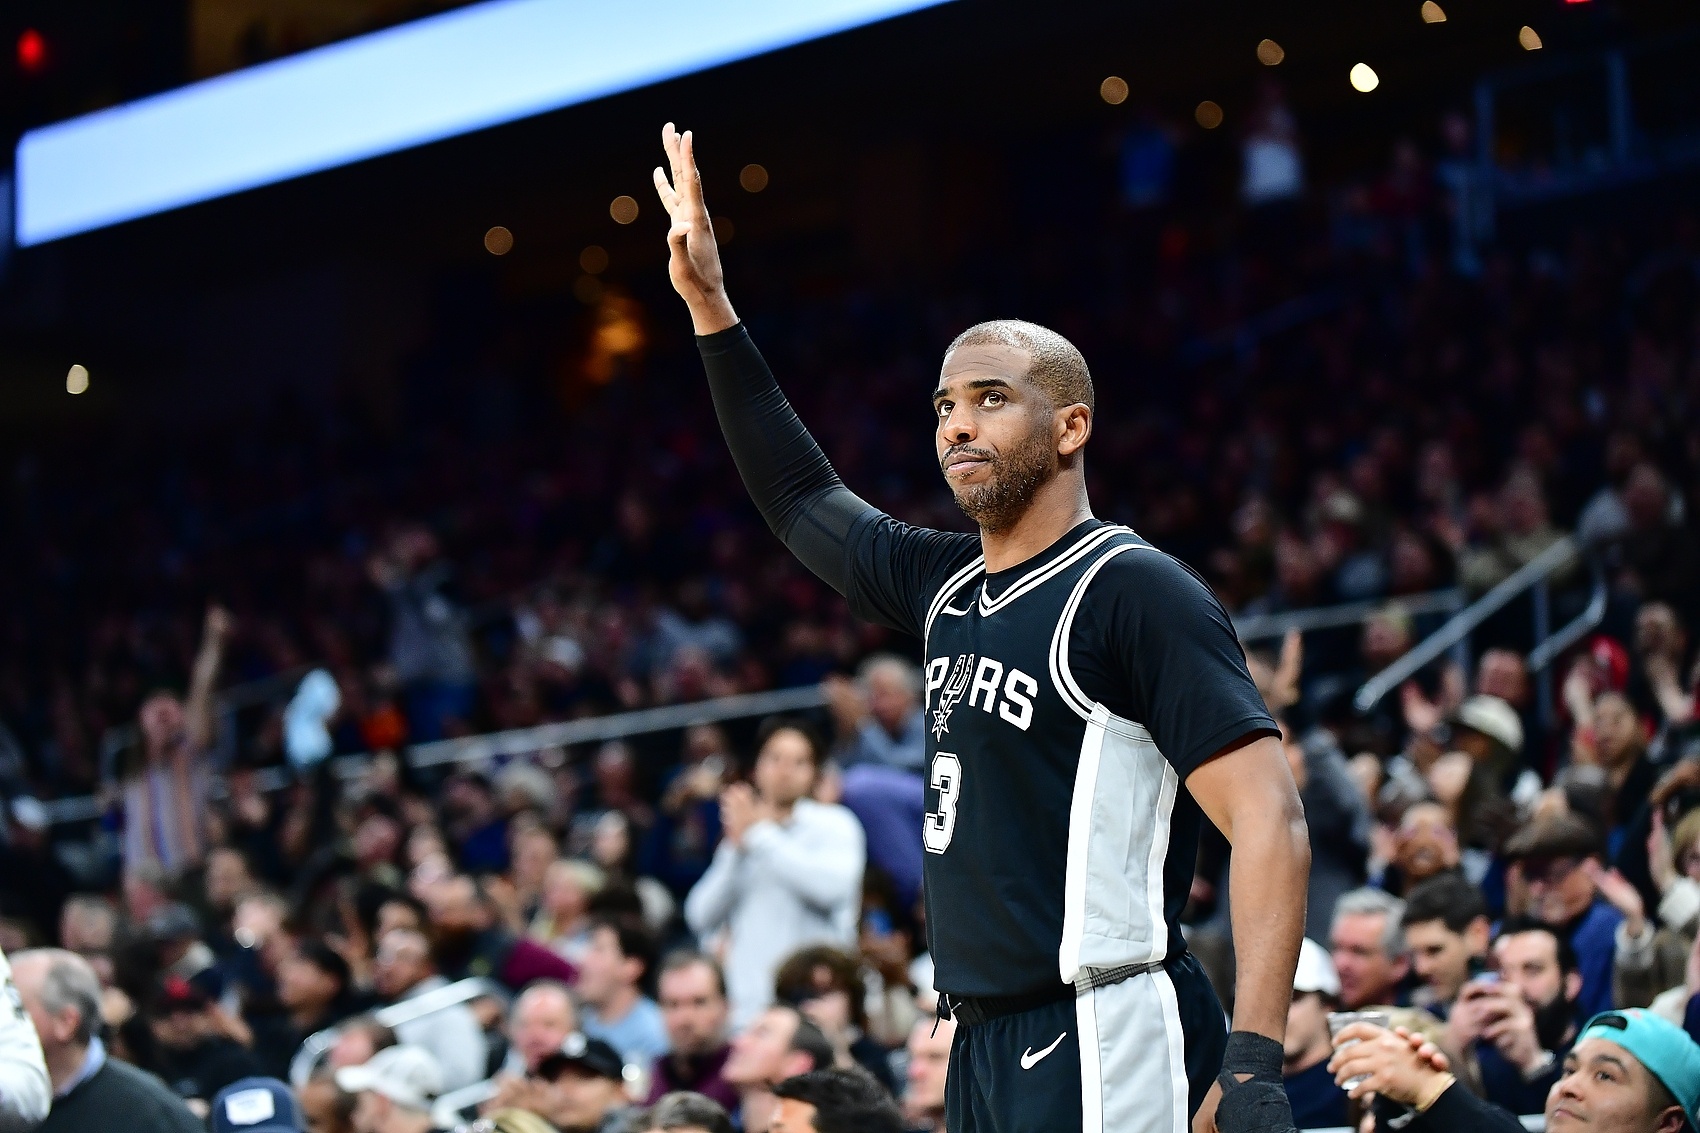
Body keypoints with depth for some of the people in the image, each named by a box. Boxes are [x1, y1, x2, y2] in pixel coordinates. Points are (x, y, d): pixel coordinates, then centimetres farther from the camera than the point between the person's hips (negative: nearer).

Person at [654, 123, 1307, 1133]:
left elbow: (1270, 821, -17)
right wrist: (711, 307, 29)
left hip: (1100, 1040, -8)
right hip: (987, 1040, 8)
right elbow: (804, 499, 32)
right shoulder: (948, 587, 15)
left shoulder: (1138, 592, -9)